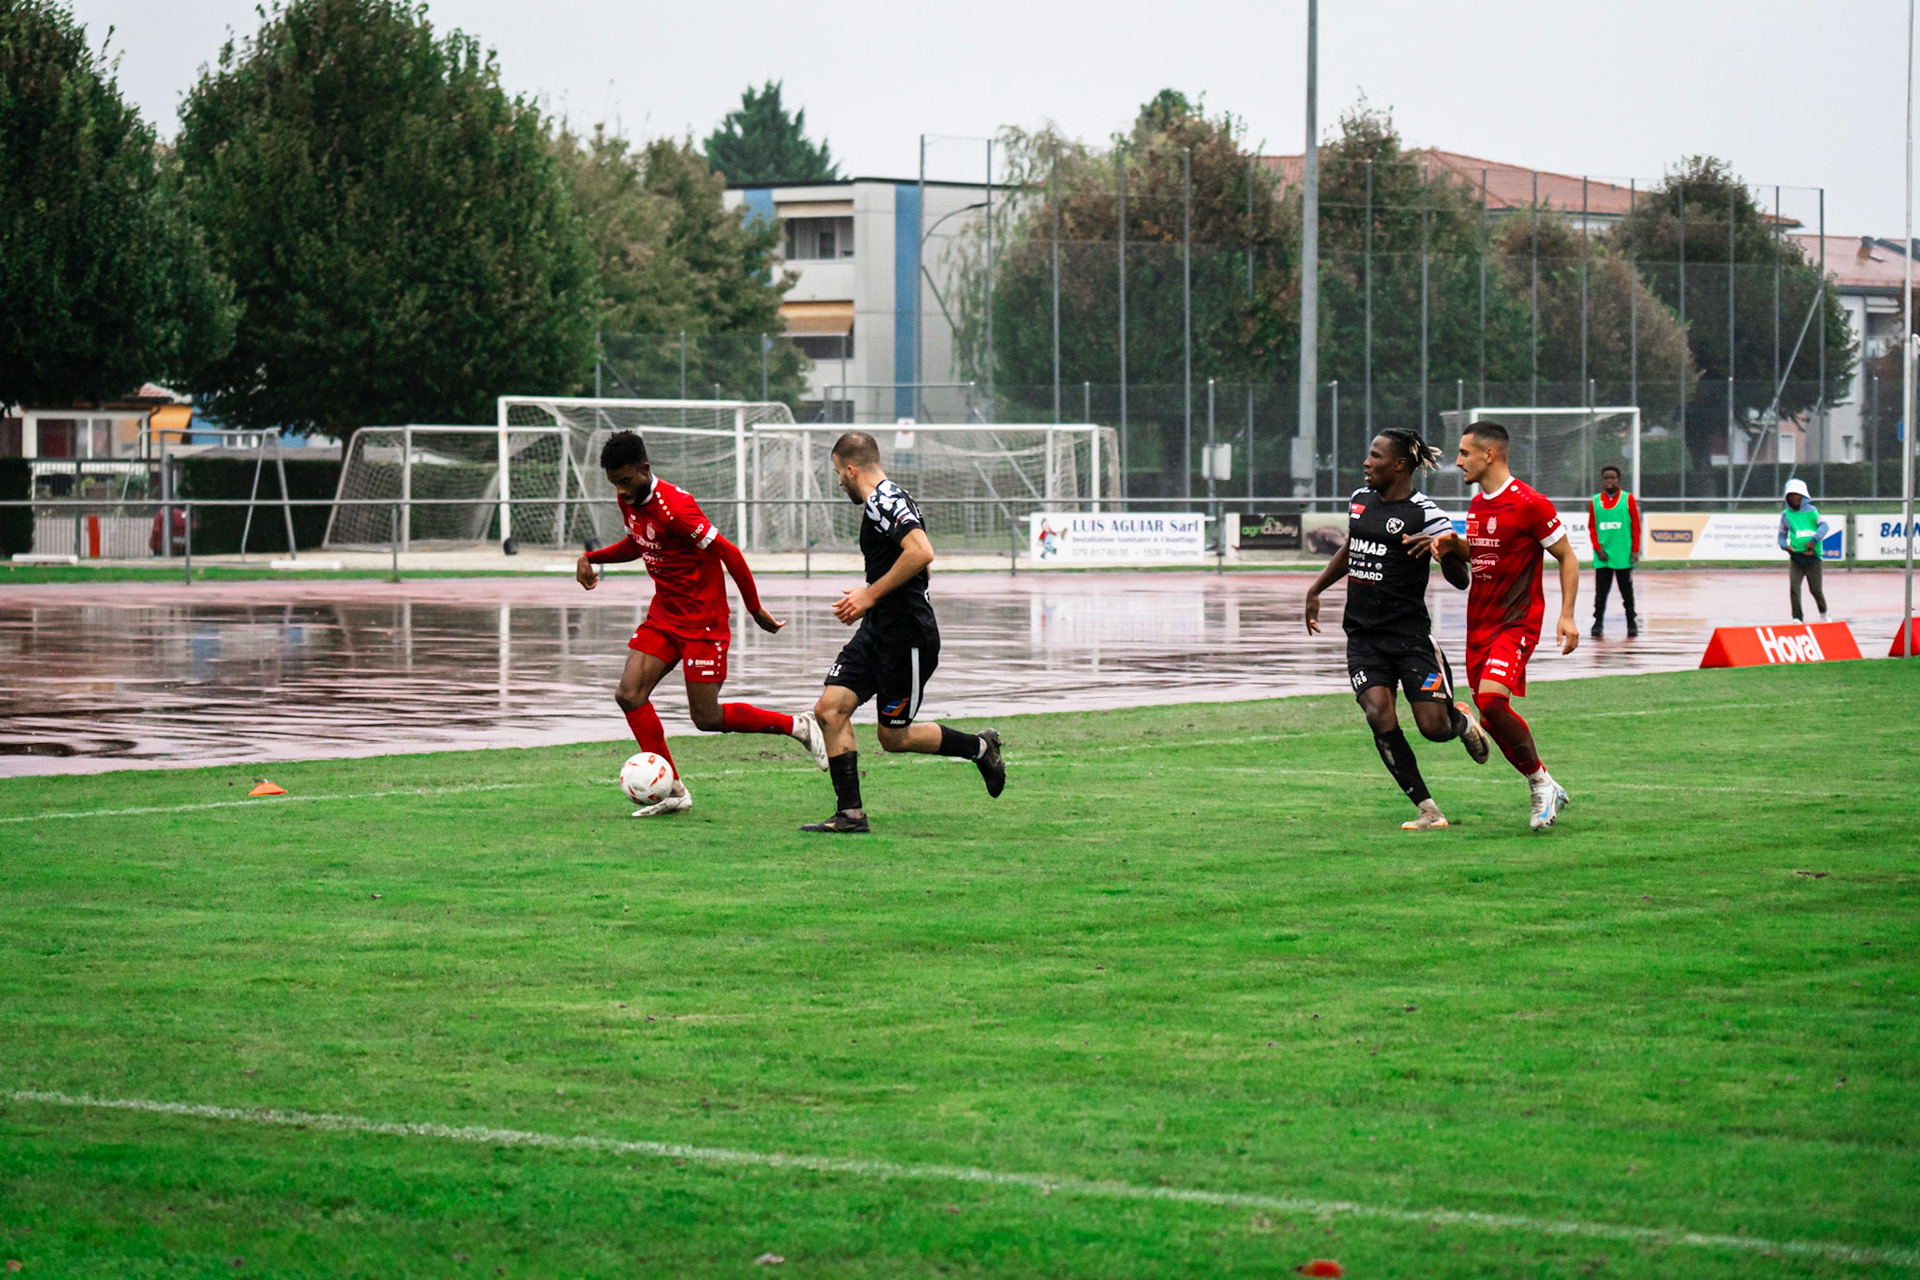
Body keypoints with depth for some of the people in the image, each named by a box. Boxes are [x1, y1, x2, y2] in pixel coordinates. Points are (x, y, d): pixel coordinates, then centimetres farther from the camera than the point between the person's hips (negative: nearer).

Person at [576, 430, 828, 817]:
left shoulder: (674, 506, -25)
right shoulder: (629, 501, 1)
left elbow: (729, 554, -21)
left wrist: (755, 609, -13)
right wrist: (592, 558, 6)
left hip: (703, 622, -8)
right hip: (663, 617, 8)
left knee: (707, 718, -4)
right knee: (629, 695, -7)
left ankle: (798, 726, 15)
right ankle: (673, 791, 2)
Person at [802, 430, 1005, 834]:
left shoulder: (885, 501, -17)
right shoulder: (880, 502, 16)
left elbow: (921, 552, -31)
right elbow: (912, 560, 26)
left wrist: (871, 594, -23)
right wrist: (864, 599, 19)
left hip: (906, 635, -10)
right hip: (878, 631, 10)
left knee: (894, 736, 1)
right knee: (830, 709, -2)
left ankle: (979, 748, 20)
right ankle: (850, 815, -1)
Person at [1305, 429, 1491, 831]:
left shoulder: (1424, 512, -9)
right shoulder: (1359, 500, 10)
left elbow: (1461, 580, -10)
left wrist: (1442, 549, -28)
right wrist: (1316, 590, 30)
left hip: (1410, 633, -5)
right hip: (1363, 635, 5)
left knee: (1434, 727, -7)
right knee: (1379, 715, -16)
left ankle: (1462, 722, 33)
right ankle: (1427, 810, -9)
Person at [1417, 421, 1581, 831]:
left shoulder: (1529, 504, -12)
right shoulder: (1477, 505, 12)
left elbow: (1567, 557, -6)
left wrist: (1567, 616, -13)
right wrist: (1453, 543, 5)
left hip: (1517, 622, -8)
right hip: (1480, 623, 8)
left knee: (1491, 700, -25)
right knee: (1492, 715, 4)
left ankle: (1541, 783, -7)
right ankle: (1544, 794, 18)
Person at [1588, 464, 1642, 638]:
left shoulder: (1628, 499, 2)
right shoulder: (1596, 501, 7)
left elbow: (1636, 527, 1)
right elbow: (1591, 527, 7)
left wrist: (1635, 550, -4)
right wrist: (1597, 548, -4)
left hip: (1624, 556, -1)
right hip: (1602, 556, 2)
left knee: (1627, 590, 4)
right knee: (1601, 591, 2)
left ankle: (1632, 623, 12)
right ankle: (1598, 622, 7)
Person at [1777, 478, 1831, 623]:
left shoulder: (1812, 511, 4)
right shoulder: (1786, 515, 10)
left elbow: (1824, 526, -8)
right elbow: (1782, 534, 19)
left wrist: (1813, 540, -21)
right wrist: (1784, 545, -3)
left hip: (1812, 557, -2)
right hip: (1795, 557, 2)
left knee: (1816, 589, 2)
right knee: (1794, 587, -14)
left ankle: (1823, 612, 31)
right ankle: (1797, 618, -6)